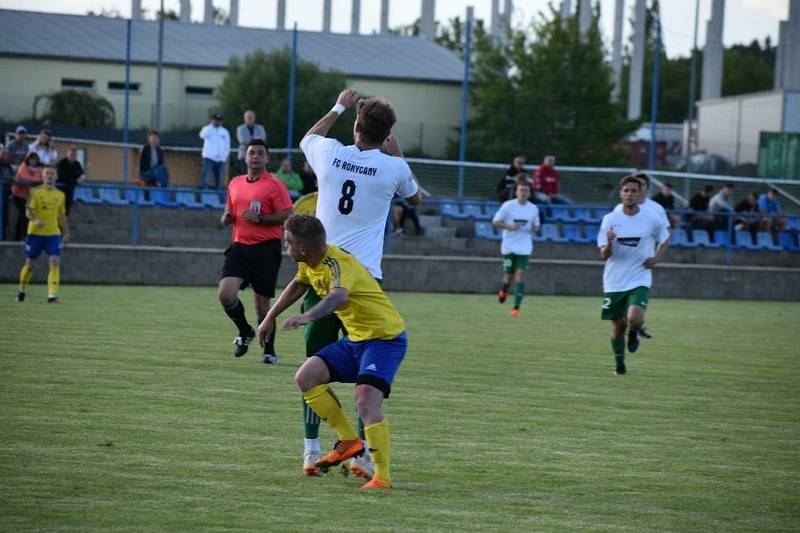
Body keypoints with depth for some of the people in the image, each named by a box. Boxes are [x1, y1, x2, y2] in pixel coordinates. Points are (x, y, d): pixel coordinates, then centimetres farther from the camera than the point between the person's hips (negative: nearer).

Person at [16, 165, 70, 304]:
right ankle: (21, 291, 29)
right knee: (30, 263, 7)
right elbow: (28, 211, -11)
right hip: (35, 233, -2)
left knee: (55, 262, -15)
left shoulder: (60, 195, 10)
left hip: (53, 234, 2)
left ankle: (52, 296, -19)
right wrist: (35, 220, -30)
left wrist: (66, 232, 18)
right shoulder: (35, 192, -2)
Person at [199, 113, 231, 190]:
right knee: (205, 176, -17)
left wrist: (224, 157, 0)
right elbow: (203, 135, -16)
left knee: (218, 179, 3)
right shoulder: (207, 129, 7)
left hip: (220, 159, 3)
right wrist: (211, 125, -13)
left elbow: (227, 146, 13)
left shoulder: (225, 132, 14)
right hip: (209, 157, -3)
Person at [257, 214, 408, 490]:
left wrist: (306, 317, -63)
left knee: (366, 402, -24)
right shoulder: (310, 262, 3)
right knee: (306, 377, -3)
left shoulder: (338, 263, -25)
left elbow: (338, 296, -47)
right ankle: (349, 441, 7)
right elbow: (298, 284, 27)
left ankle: (382, 476, -19)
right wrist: (270, 318, 29)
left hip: (385, 337, -9)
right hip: (356, 338, 9)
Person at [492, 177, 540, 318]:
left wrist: (534, 228, -10)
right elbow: (495, 222, -2)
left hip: (524, 248, 1)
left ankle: (516, 307, -11)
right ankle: (504, 290, 40)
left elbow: (536, 226, 15)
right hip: (508, 246, -1)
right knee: (508, 275, 4)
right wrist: (509, 226, -18)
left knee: (520, 275, -11)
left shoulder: (533, 209, 4)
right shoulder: (508, 206, -6)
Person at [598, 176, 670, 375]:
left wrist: (656, 258, -2)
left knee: (634, 319, -23)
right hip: (614, 282, 1)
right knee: (617, 326, 8)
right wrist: (609, 243, -26)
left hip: (639, 280, -1)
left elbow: (665, 239, 15)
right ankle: (620, 364, 30)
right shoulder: (610, 219, -4)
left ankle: (634, 332, 15)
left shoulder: (652, 219, -4)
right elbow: (604, 255, -4)